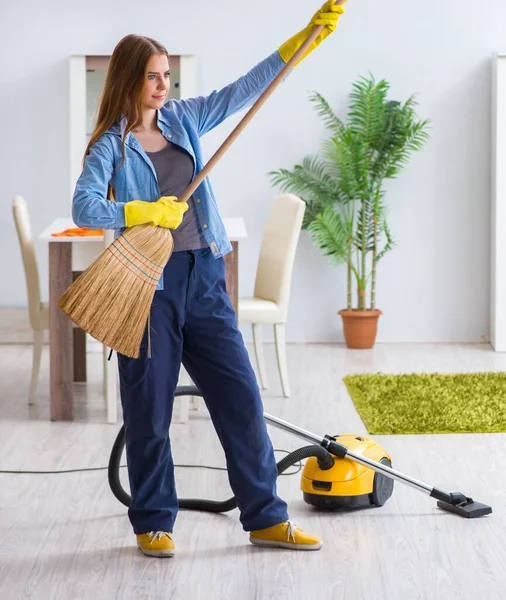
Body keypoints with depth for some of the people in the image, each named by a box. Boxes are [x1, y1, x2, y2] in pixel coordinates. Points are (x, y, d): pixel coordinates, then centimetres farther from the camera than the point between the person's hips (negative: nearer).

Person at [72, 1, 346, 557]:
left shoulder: (184, 119, 10)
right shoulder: (111, 145, -5)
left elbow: (245, 88, 8)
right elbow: (84, 208, -17)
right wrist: (146, 212, -25)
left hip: (204, 280, 5)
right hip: (149, 285, -5)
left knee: (241, 395, 3)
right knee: (149, 410, 4)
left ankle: (265, 517, 11)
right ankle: (153, 523, 19)